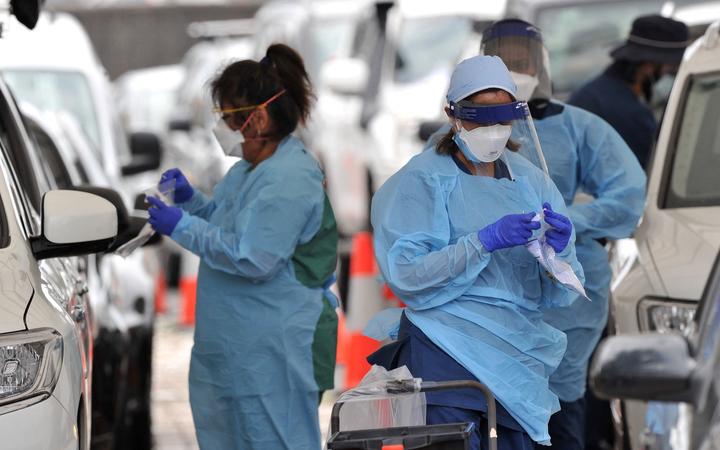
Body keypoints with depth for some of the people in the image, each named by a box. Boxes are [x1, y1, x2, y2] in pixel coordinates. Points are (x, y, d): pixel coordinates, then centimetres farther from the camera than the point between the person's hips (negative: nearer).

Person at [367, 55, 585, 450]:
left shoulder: (531, 181, 13)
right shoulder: (421, 180, 0)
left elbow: (558, 295, 9)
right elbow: (405, 276, -13)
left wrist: (559, 250, -12)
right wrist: (486, 242, -19)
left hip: (518, 356, 5)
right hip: (448, 355, -5)